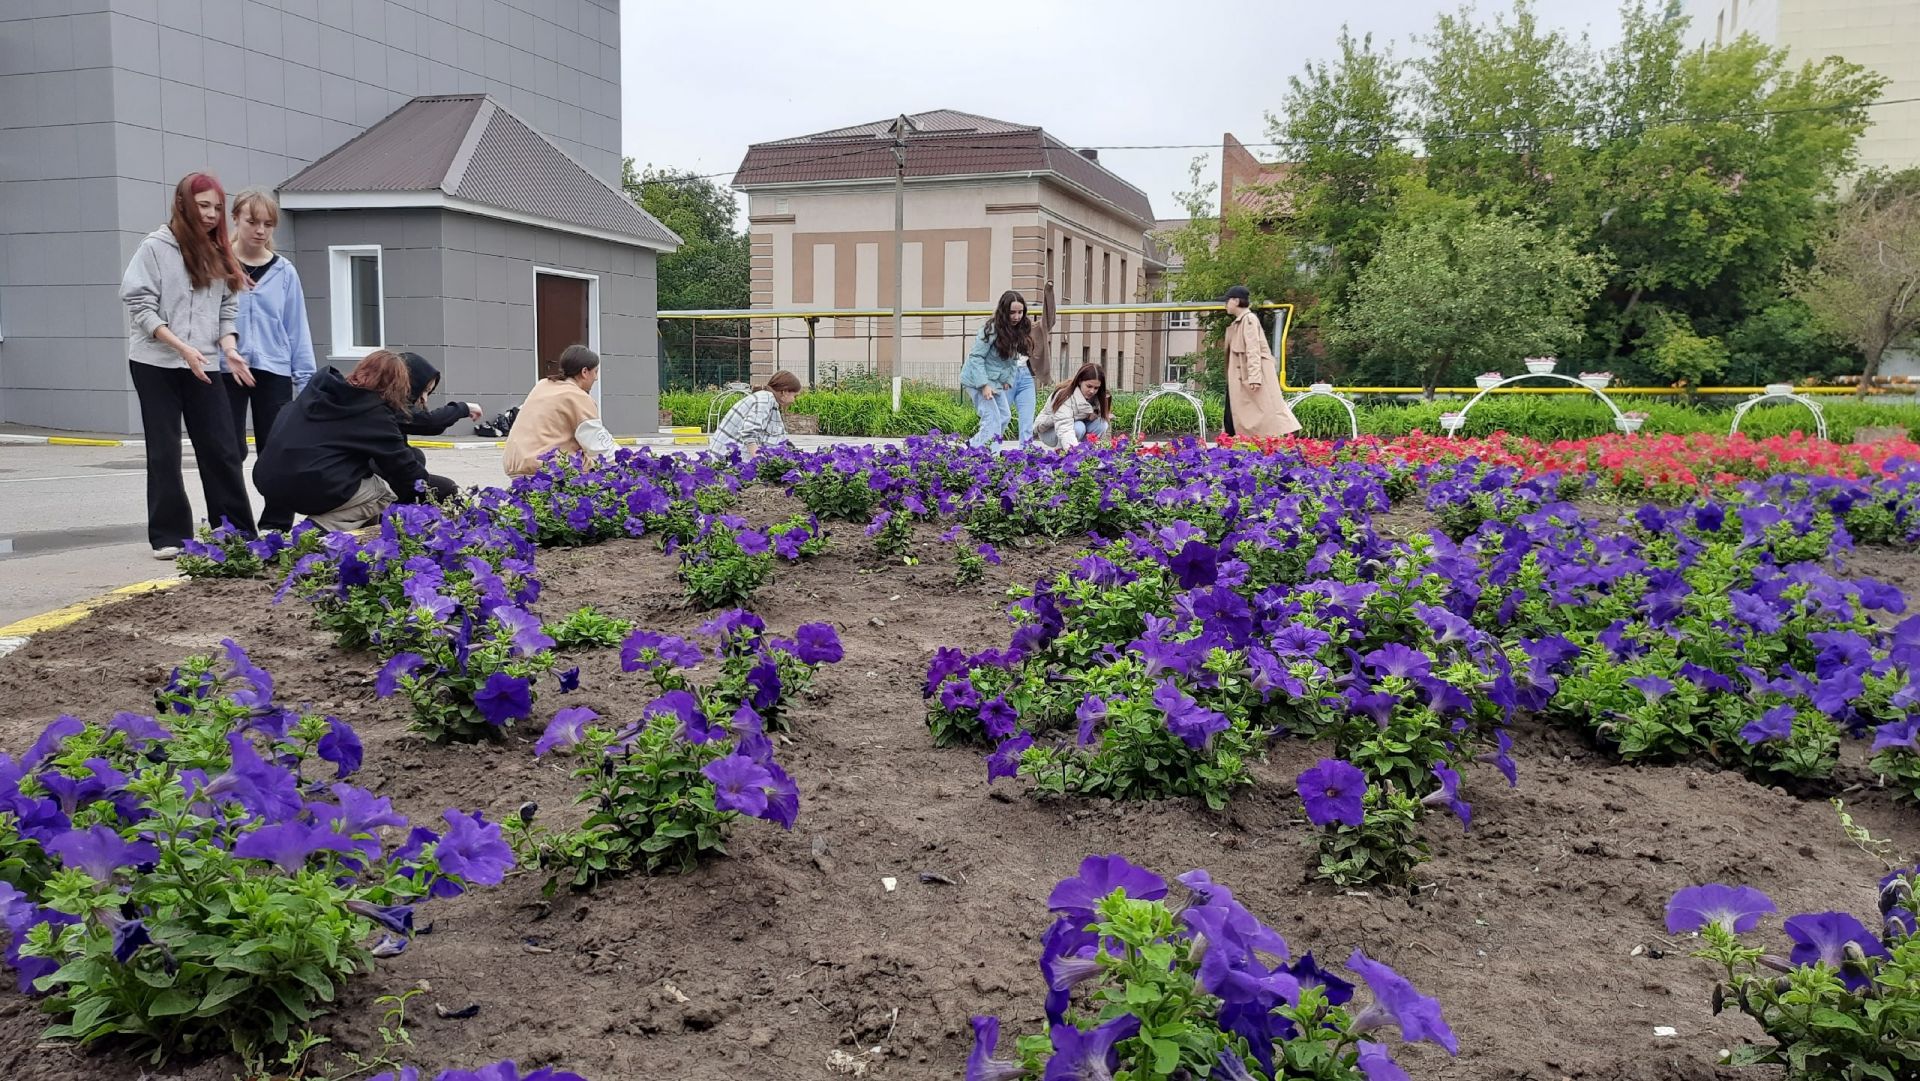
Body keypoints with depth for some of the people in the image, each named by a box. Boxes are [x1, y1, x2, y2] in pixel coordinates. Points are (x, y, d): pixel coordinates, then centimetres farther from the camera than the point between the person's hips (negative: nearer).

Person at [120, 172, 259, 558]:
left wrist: (229, 349, -8)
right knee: (165, 452, 2)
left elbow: (228, 310, 10)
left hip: (203, 366, 4)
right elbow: (140, 308, -9)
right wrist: (182, 347, -18)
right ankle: (169, 536, 9)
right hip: (156, 364, -4)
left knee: (221, 448, 1)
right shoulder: (156, 247, -5)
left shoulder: (219, 255, 10)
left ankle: (238, 532, 7)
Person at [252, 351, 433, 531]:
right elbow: (400, 462, 3)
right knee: (390, 490, 11)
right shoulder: (375, 412, -2)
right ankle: (320, 529, -5)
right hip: (317, 489, -8)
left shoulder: (320, 387, 16)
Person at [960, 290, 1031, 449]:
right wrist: (984, 385, -24)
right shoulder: (992, 330, -21)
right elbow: (976, 357, -21)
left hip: (996, 381, 8)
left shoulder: (1019, 330, 2)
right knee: (993, 420, -15)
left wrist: (1008, 380, -3)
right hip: (977, 380, -8)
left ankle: (973, 445, 19)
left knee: (1005, 416, 9)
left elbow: (1013, 358, 9)